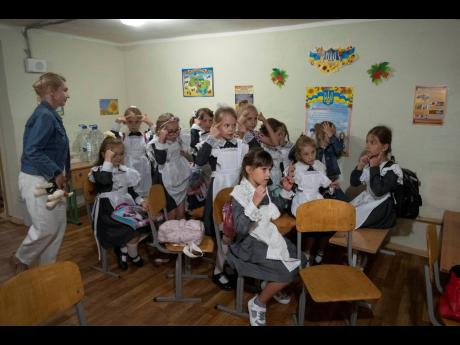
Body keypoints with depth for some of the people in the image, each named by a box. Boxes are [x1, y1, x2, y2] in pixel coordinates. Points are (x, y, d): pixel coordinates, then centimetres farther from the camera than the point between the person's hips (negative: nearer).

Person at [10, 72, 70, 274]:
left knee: (59, 224, 12)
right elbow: (32, 151, -25)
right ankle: (20, 259, 26)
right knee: (46, 228, 0)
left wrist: (60, 173, 14)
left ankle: (47, 266, 26)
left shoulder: (51, 115, 10)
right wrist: (56, 172, -22)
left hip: (49, 179, 9)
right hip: (37, 180, -9)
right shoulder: (44, 116, -19)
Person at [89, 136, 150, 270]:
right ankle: (133, 254, 9)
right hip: (108, 211, -7)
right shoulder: (97, 170, -4)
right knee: (133, 231, -24)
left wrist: (141, 201, 1)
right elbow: (105, 180, -29)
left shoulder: (125, 170, 14)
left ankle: (123, 249, 7)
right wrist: (108, 161, -22)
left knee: (146, 225, -14)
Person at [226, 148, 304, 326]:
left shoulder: (263, 188, 2)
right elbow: (240, 230, -29)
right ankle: (258, 303, 4)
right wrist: (254, 203, -35)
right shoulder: (239, 194, -20)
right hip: (249, 244, -8)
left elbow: (272, 212, 22)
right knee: (289, 271, -17)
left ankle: (273, 286, 27)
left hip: (268, 235, 8)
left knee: (299, 261, 2)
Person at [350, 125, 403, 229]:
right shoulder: (369, 164, 4)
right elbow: (353, 183, 5)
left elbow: (378, 191, -27)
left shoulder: (393, 169, -15)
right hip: (366, 203, 6)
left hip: (381, 212, -6)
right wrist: (360, 165, -10)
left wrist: (374, 167, -20)